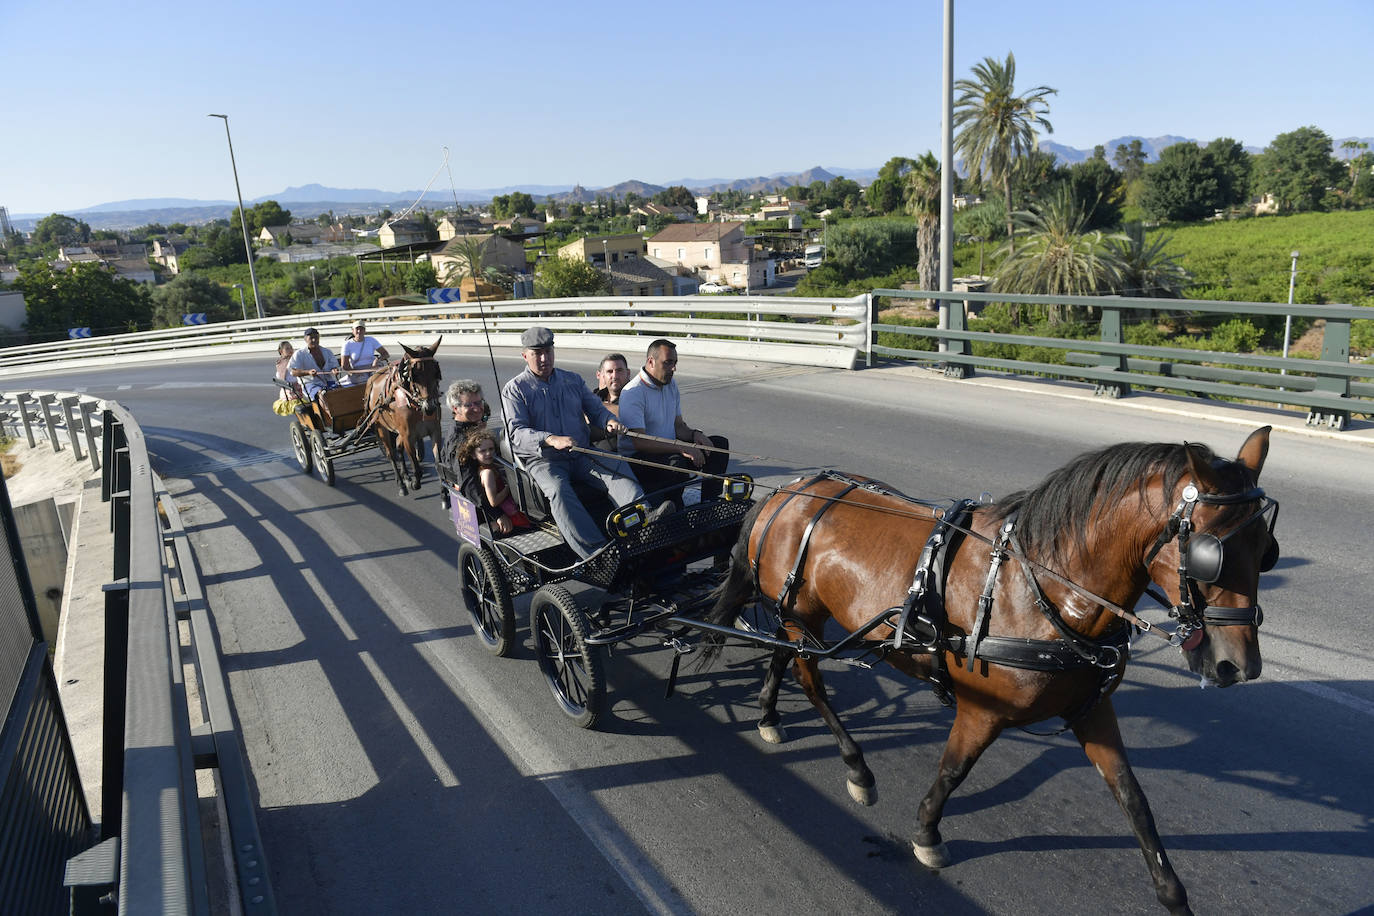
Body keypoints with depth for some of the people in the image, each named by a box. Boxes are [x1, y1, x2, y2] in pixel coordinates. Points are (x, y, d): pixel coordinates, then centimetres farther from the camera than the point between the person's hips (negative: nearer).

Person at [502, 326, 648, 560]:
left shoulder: (573, 381, 19)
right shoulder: (514, 390, 4)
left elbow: (596, 408, 16)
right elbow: (516, 432, -9)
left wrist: (609, 420, -11)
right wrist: (551, 440, -28)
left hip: (582, 455, 4)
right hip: (543, 460, -4)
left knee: (618, 475, -27)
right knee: (558, 490, -37)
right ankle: (598, 553, -49)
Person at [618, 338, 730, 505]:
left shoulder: (671, 385, 11)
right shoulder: (632, 393, -17)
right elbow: (640, 442, -27)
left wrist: (695, 434, -8)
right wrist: (681, 448, -32)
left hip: (669, 449, 9)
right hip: (638, 459, -9)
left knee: (720, 443, 0)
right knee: (677, 463, -37)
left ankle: (709, 501, -1)